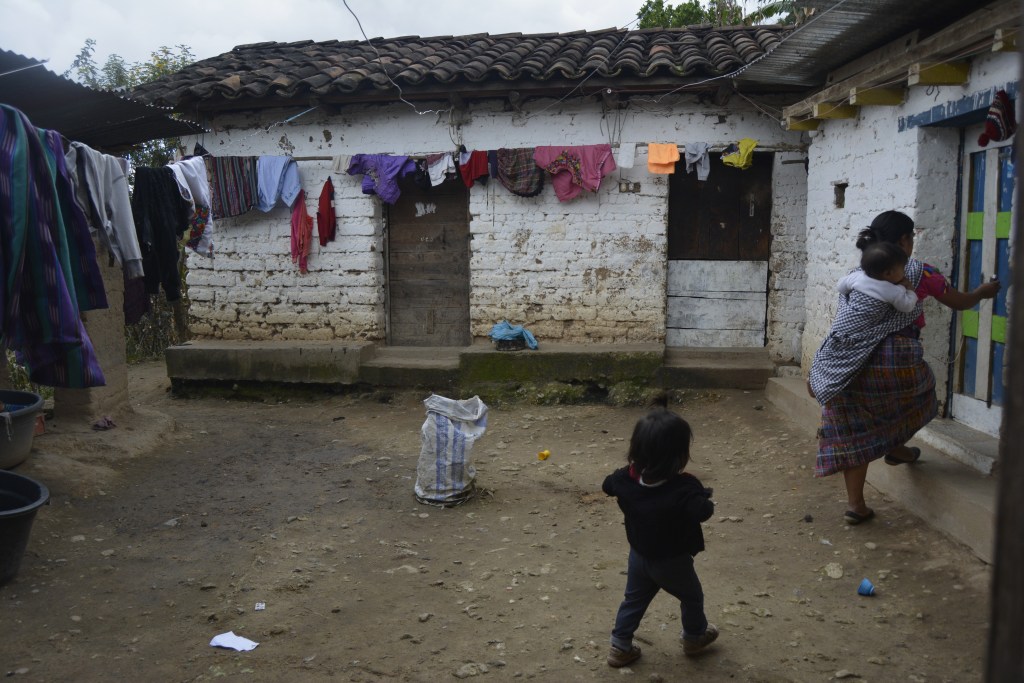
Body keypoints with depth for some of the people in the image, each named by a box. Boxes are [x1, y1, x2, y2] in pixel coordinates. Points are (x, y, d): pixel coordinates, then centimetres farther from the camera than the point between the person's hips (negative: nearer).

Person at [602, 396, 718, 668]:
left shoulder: (626, 478, -16)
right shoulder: (684, 488, -34)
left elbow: (608, 485, 3)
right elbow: (702, 511, -46)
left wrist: (628, 468, 12)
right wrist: (706, 499, -25)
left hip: (639, 555, 5)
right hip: (672, 561, -4)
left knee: (634, 600, 23)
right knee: (692, 597, 24)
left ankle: (620, 647, 31)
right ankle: (695, 637, 46)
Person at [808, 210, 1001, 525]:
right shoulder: (919, 273, 5)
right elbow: (960, 302, 19)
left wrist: (819, 370, 16)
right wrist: (983, 292, 41)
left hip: (847, 366, 4)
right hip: (894, 362, -4)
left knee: (853, 433, 10)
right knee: (919, 389, 31)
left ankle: (855, 503, 10)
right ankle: (896, 447, 43)